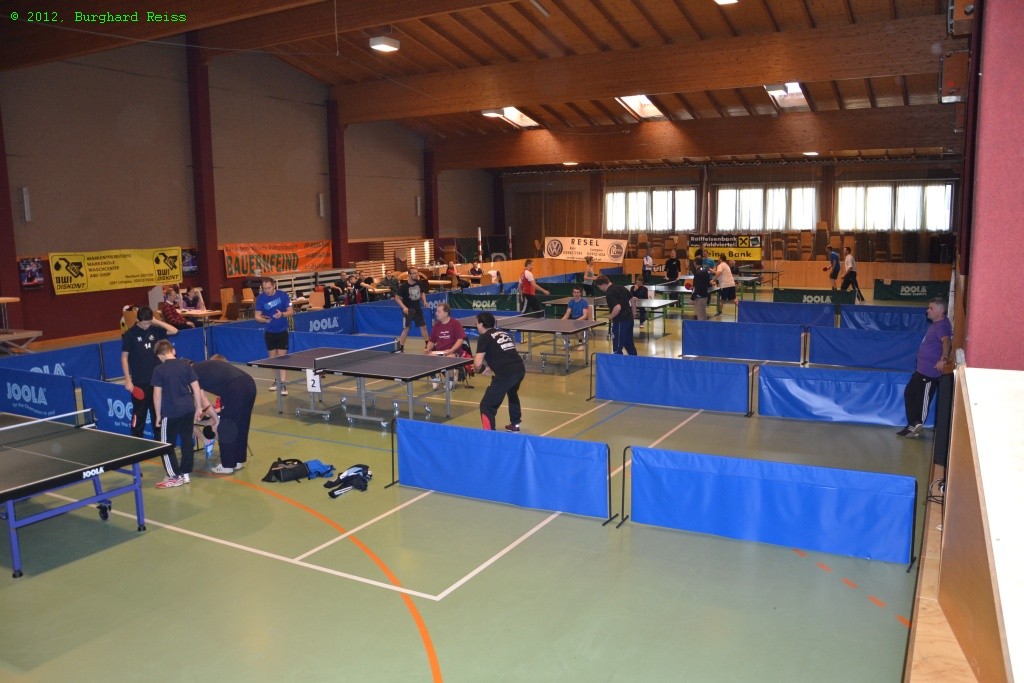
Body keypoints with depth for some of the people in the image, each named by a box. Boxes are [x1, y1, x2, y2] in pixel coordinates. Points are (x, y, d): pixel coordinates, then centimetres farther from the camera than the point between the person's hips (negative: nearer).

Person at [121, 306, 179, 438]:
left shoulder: (154, 330, 4)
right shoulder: (130, 334, -6)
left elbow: (174, 331, -1)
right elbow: (124, 357, -4)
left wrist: (157, 322, -8)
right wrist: (128, 380, -9)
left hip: (157, 379, 4)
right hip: (139, 383, -4)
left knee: (158, 414, 13)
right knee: (139, 415, 1)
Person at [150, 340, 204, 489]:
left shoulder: (159, 370, -7)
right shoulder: (186, 365, 3)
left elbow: (157, 395, -8)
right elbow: (196, 387, 4)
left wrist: (158, 415, 2)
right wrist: (199, 408, 12)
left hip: (171, 413, -5)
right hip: (188, 410, 5)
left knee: (166, 445, 7)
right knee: (187, 442, 13)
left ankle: (175, 476, 8)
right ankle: (185, 473, 20)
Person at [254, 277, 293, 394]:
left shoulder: (283, 295, -10)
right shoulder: (260, 298, -6)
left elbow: (291, 312, -6)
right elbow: (257, 316, -4)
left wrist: (282, 314, -27)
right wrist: (264, 319, -26)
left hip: (282, 331, -3)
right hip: (269, 332, 3)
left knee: (282, 356, -9)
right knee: (272, 357, 11)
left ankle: (283, 384, -11)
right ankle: (277, 380, 27)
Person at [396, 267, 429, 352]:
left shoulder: (419, 283, -3)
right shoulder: (403, 286, -18)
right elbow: (397, 298, -12)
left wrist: (424, 301, 0)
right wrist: (404, 307, -23)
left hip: (418, 309, 5)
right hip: (408, 310, -5)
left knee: (423, 327, 12)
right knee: (406, 329, -7)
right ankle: (400, 348, 2)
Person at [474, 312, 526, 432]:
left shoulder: (484, 338, 1)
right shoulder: (505, 333, 22)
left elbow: (478, 364, -5)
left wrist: (477, 369, 18)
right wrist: (492, 364, 34)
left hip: (505, 373, -8)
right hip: (520, 368, 9)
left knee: (487, 406, -3)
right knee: (512, 394, 37)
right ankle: (515, 424, 53)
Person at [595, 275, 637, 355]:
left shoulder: (609, 293, -18)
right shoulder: (620, 287, 8)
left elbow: (618, 307, -30)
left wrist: (610, 316, -14)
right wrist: (631, 313, 22)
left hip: (620, 321, -9)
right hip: (629, 319, 9)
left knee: (617, 347, 2)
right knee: (629, 344, 21)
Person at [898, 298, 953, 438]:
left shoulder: (941, 326, -19)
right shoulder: (937, 324, 12)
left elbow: (946, 341, -38)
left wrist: (943, 359, -43)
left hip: (930, 371, -11)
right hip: (922, 369, 11)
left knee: (922, 398, 0)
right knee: (909, 393, 15)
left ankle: (916, 426, 13)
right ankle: (913, 425, 21)